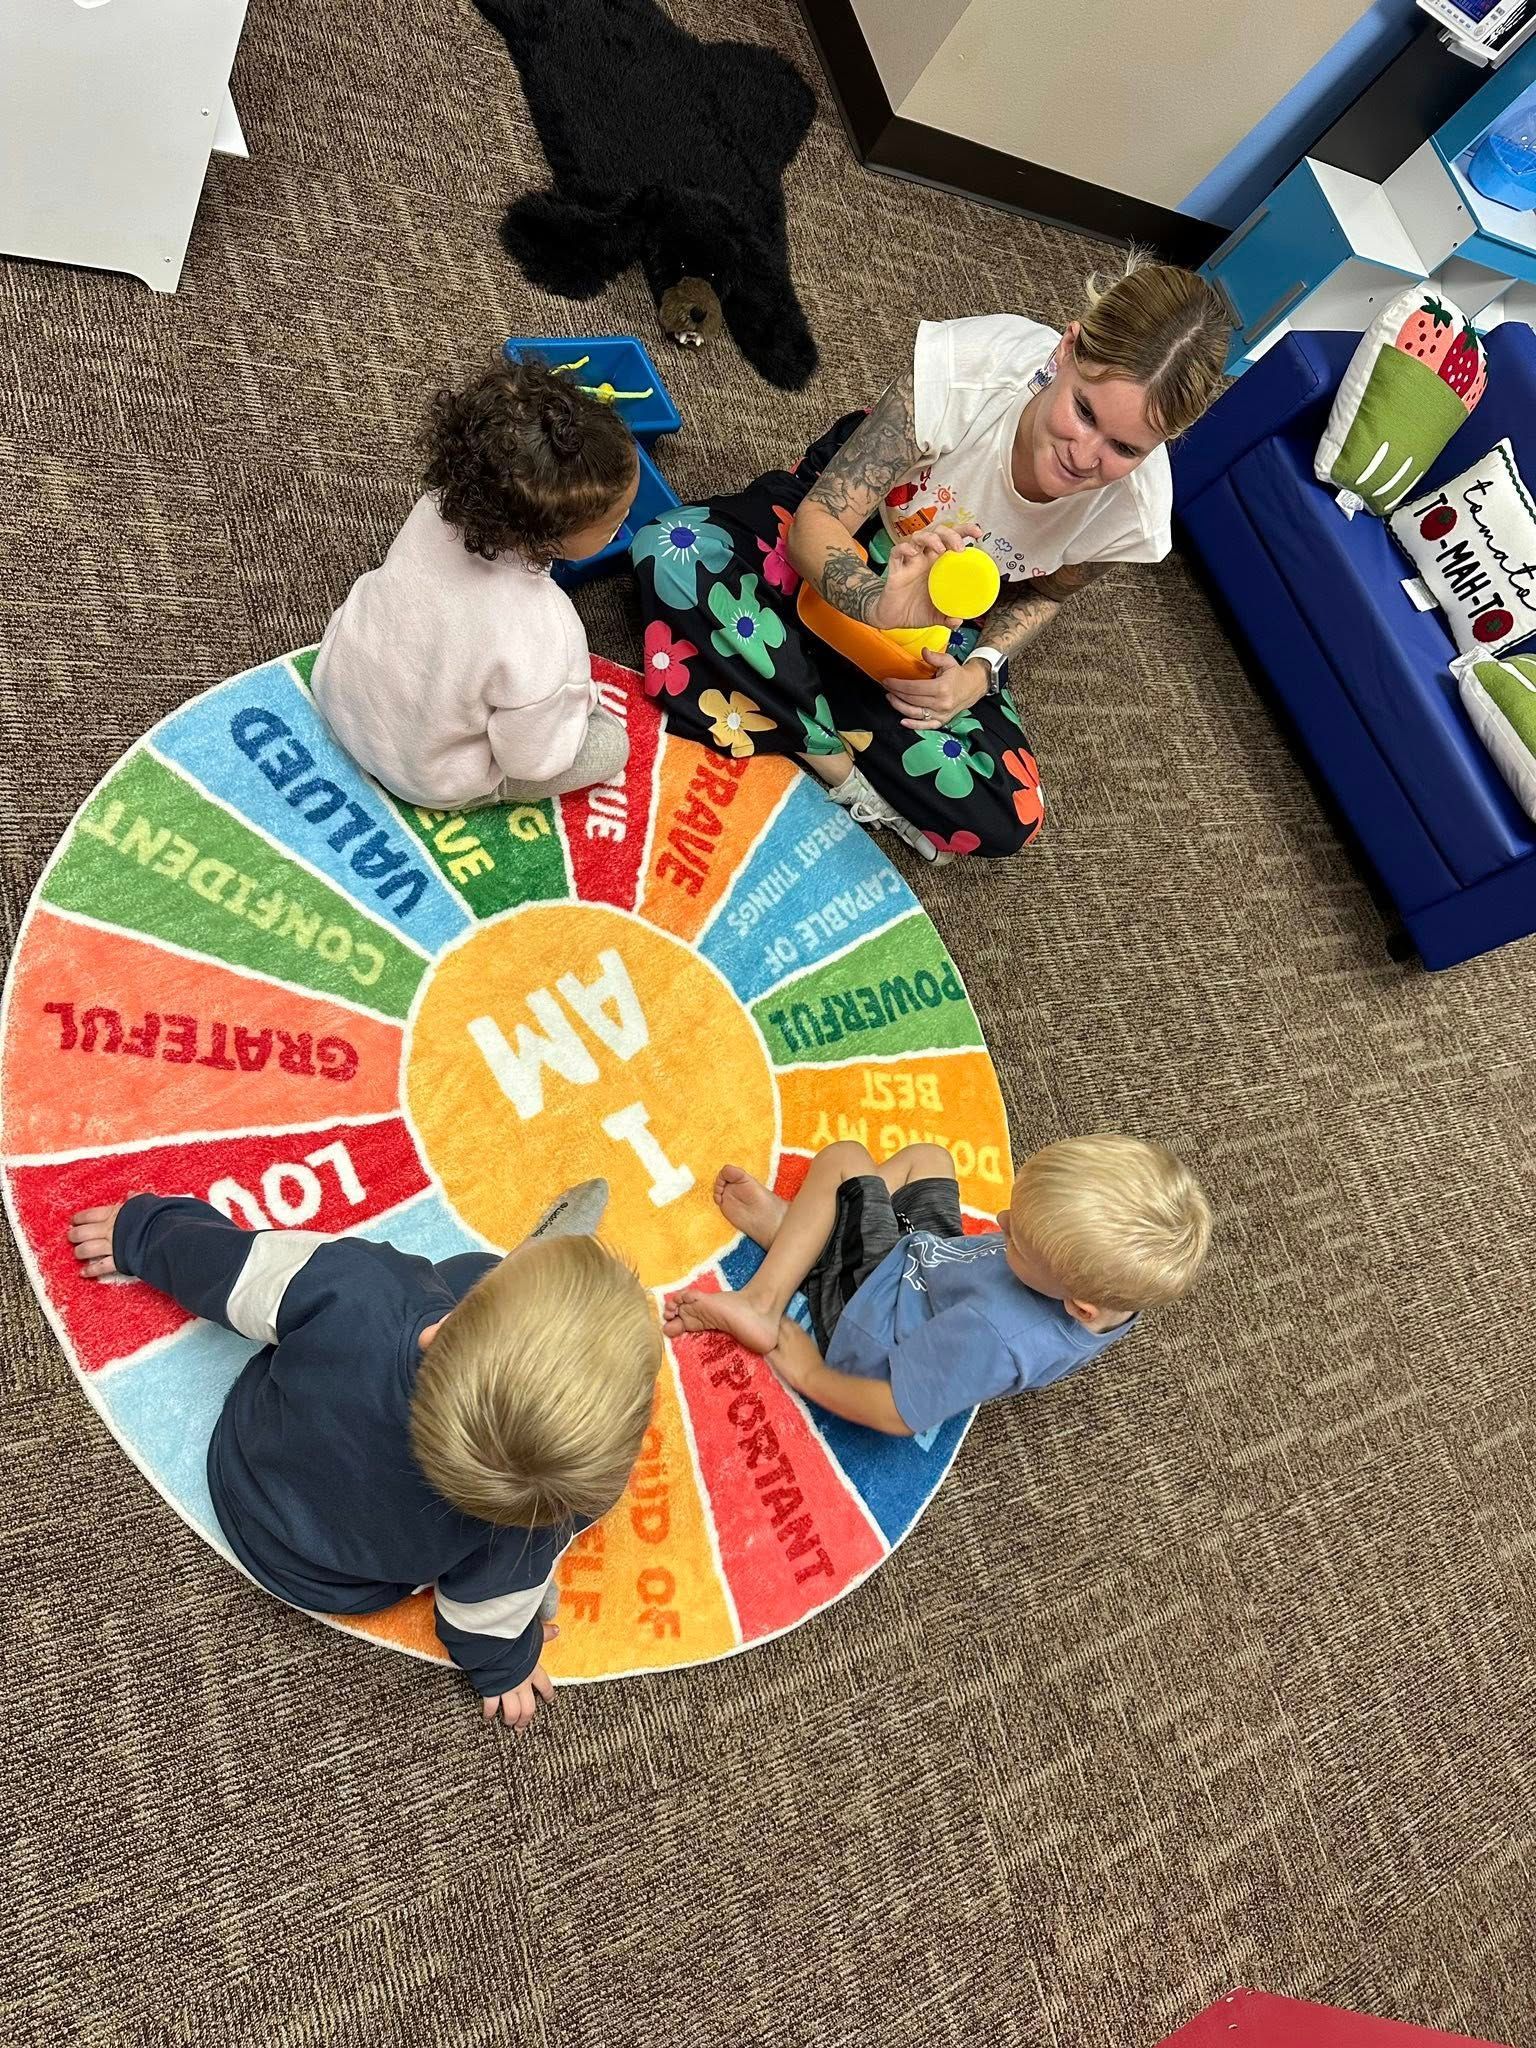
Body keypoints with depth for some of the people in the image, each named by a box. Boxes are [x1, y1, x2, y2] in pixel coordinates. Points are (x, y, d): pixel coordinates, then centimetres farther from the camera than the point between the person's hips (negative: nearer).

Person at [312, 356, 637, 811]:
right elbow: (533, 758, -25)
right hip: (424, 775, -6)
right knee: (611, 744, 2)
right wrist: (576, 700, -7)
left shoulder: (442, 503, -23)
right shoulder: (543, 639, -41)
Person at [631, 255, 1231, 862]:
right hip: (835, 545, -1)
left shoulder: (1133, 507, -25)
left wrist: (980, 670, -24)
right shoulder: (967, 364, -35)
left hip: (944, 622, 1)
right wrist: (879, 603, -53)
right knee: (671, 550, -31)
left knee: (1007, 818, -17)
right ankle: (837, 763, -22)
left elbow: (1042, 592, -3)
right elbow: (816, 523, -31)